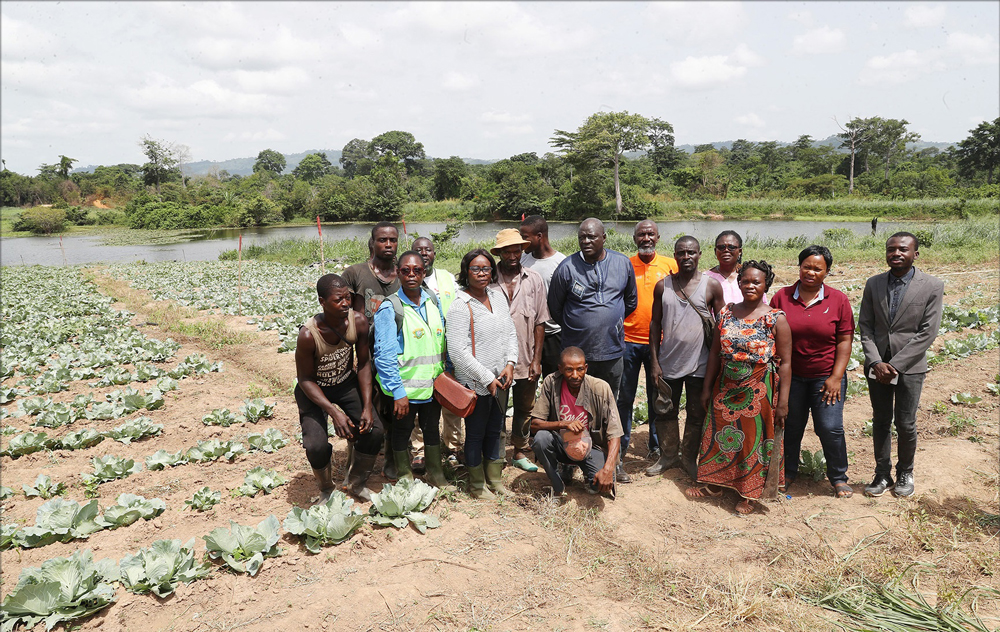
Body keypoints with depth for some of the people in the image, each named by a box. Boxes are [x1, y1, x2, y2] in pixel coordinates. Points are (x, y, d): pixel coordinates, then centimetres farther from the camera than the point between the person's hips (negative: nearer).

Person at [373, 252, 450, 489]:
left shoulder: (433, 300, 3)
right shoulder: (389, 308, -13)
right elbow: (384, 354, -16)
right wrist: (397, 392, -19)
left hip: (434, 383, 5)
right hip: (405, 386, -5)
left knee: (432, 427, 19)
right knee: (402, 429, 12)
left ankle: (435, 474, 37)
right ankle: (405, 477, 32)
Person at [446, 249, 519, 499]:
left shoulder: (498, 296, 6)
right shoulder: (460, 306, -15)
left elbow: (511, 333, 12)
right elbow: (457, 351, -19)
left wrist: (510, 363, -3)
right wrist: (487, 378, -16)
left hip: (501, 380, 6)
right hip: (476, 384, -6)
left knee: (495, 431, 19)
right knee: (475, 434, 8)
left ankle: (495, 480, 36)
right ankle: (477, 485, 26)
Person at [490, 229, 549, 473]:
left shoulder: (534, 279, 1)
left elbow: (540, 322, 2)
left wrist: (537, 359, -3)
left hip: (526, 359, 2)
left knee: (525, 409, 15)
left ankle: (520, 452, 32)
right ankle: (498, 456, 23)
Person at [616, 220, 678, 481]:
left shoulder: (670, 265, 4)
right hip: (628, 340, -1)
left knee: (657, 397, 12)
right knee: (624, 398, 3)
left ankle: (656, 447, 27)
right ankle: (619, 453, 14)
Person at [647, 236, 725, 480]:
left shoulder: (712, 285, -3)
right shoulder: (663, 286, 2)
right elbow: (655, 324, 5)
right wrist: (654, 361, 0)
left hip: (699, 364, -2)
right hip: (668, 363, 2)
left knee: (696, 415, 10)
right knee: (665, 412, 12)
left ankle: (689, 458, 28)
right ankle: (668, 456, 30)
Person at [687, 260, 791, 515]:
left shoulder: (776, 319, -9)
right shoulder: (727, 313, 2)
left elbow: (785, 363, -9)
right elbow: (715, 353, 7)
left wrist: (783, 402, -12)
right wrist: (707, 387, 7)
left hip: (759, 391, -4)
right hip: (726, 387, 4)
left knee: (754, 438, 6)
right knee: (721, 434, 12)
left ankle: (749, 493, 23)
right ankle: (714, 484, 31)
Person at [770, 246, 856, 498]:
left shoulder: (838, 300, -2)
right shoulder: (781, 297, 0)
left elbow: (845, 340, -3)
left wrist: (836, 377, -8)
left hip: (827, 377, -1)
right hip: (790, 376, 1)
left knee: (830, 428, -3)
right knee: (790, 427, 10)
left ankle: (839, 477, 18)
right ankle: (788, 473, 30)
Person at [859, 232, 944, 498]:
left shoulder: (932, 286, -7)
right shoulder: (873, 284, 2)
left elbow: (927, 332, -11)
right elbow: (865, 327, 2)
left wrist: (895, 365, -15)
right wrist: (876, 362, -10)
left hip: (909, 366, -2)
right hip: (877, 365, 3)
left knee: (905, 425, 5)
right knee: (880, 422, 11)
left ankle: (905, 473, 27)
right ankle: (882, 474, 25)